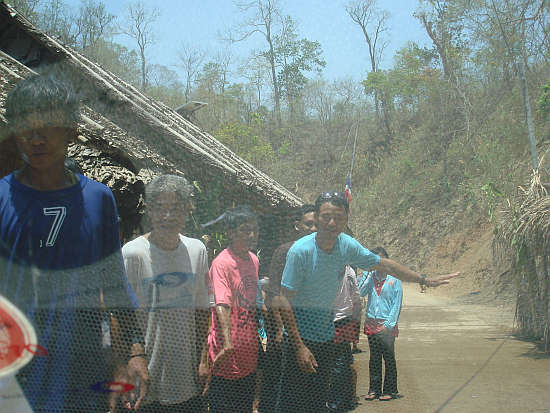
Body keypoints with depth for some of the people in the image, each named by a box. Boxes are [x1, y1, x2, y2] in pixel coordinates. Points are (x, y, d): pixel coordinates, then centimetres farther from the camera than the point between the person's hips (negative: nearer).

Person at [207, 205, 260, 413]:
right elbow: (222, 306, -28)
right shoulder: (222, 263, -17)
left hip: (249, 353, 8)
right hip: (228, 357, -8)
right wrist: (227, 344, -39)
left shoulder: (254, 260, 8)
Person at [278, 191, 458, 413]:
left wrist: (425, 280, 15)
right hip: (300, 333, -5)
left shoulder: (346, 245, -3)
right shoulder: (300, 250, -19)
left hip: (326, 334, 5)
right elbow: (285, 301, -17)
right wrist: (299, 346, -21)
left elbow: (384, 264, 12)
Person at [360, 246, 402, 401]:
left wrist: (389, 324, -10)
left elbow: (397, 304, -3)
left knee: (389, 358, 2)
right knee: (374, 358, 9)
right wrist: (368, 274, -8)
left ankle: (389, 390, 11)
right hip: (371, 323, 4)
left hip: (387, 325, -3)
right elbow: (360, 292, -7)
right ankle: (374, 389, 17)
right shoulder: (370, 277, 8)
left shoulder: (394, 279, -2)